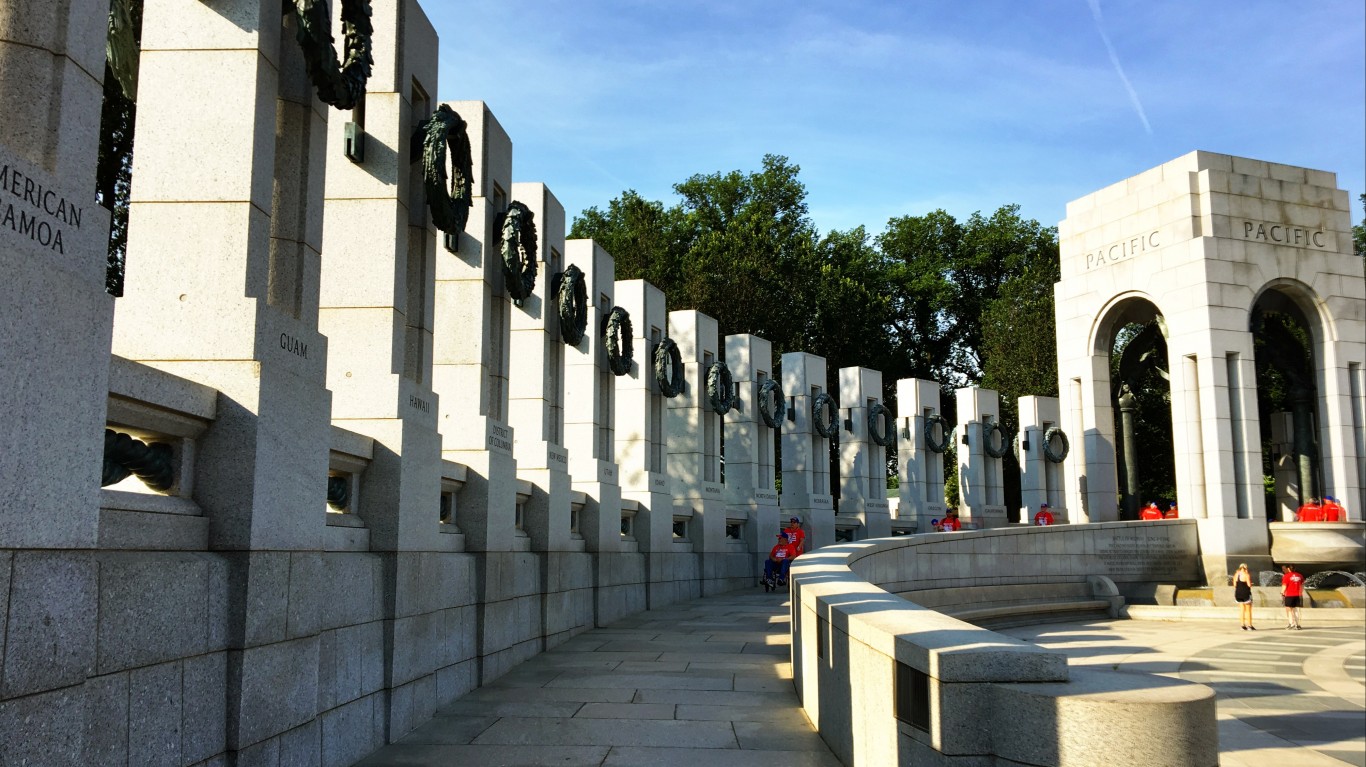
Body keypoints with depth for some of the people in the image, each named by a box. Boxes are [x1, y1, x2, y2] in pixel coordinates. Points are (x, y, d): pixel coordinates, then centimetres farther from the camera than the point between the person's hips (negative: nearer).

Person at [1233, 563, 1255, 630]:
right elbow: (1249, 585, -15)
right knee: (1248, 610, 4)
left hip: (1238, 593, 5)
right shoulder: (1246, 575, -12)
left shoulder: (1236, 574, 6)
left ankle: (1243, 625, 9)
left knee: (1241, 610, 10)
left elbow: (1234, 585, 8)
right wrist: (1251, 583, 5)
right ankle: (1249, 625, 5)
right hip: (1246, 593, -5)